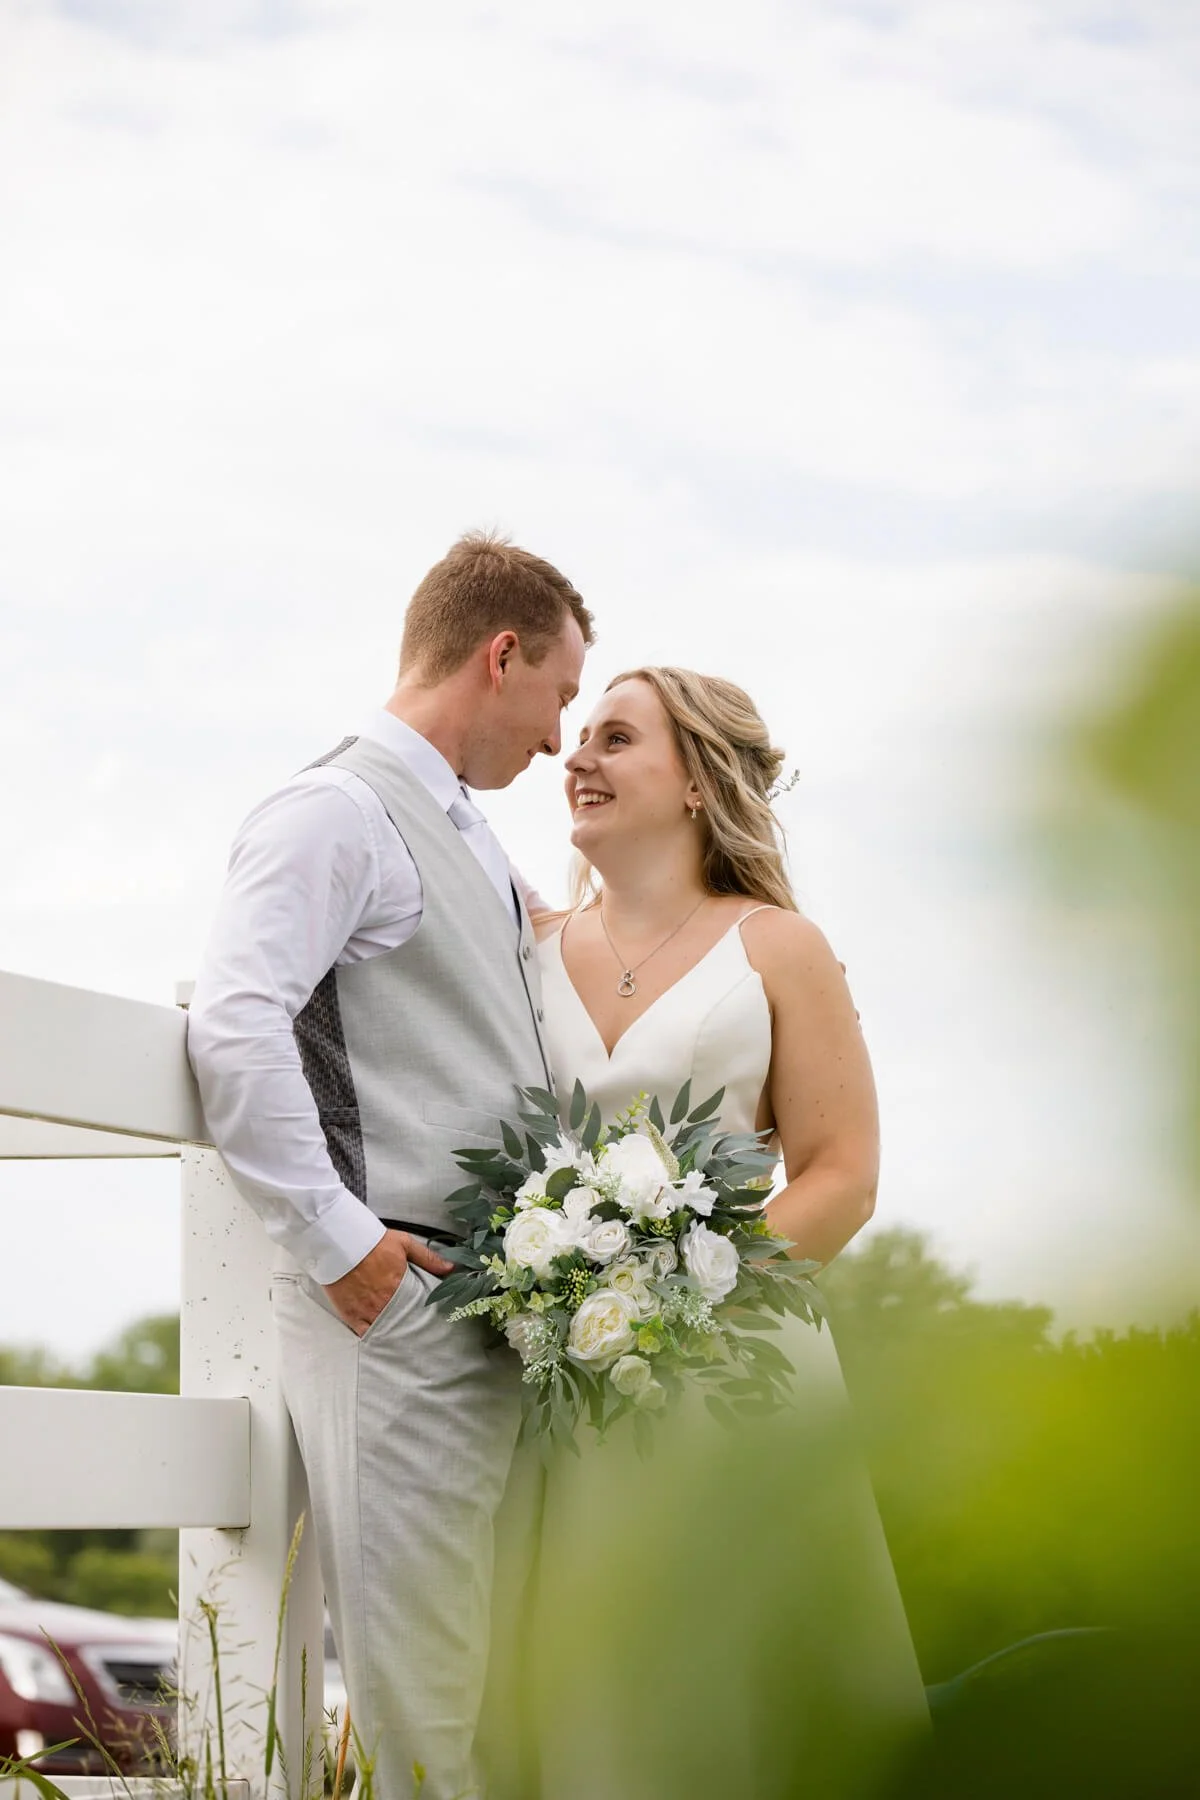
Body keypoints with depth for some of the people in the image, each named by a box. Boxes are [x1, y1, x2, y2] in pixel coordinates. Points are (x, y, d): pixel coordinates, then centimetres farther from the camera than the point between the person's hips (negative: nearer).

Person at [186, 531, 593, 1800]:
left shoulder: (470, 838, 21)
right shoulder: (337, 812, -9)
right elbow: (233, 1026, -21)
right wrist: (338, 1243, -19)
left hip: (496, 1309, 9)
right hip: (393, 1308, -9)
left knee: (494, 1683, 11)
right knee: (421, 1696, -6)